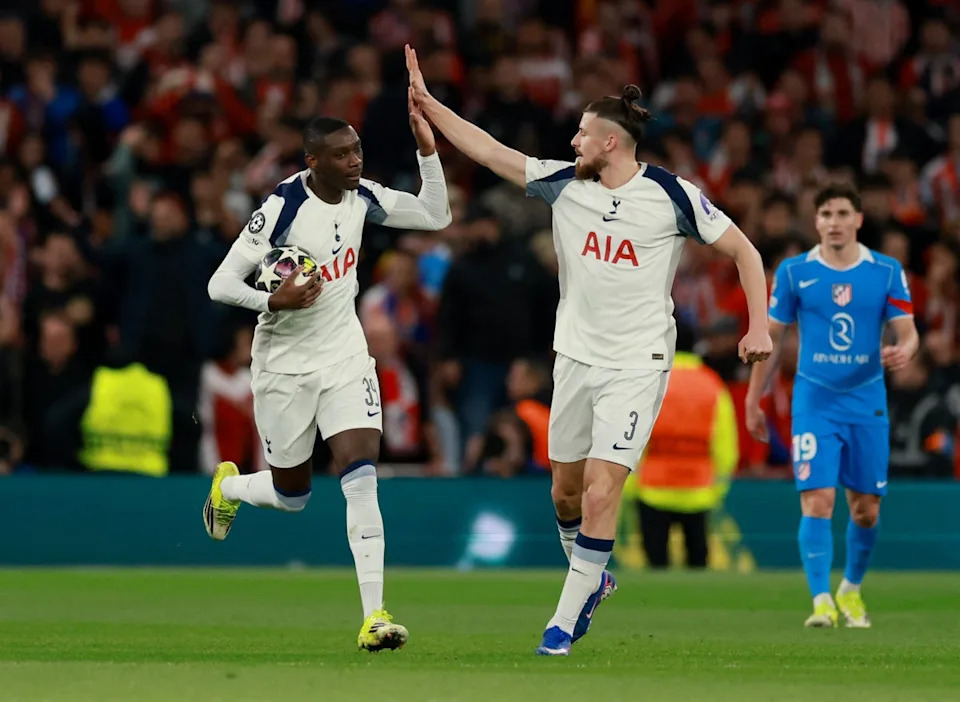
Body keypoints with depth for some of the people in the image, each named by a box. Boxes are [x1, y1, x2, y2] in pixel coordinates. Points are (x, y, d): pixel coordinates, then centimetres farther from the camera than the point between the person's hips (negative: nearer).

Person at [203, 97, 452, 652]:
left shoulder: (361, 196, -2)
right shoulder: (283, 208, -20)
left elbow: (435, 216, 7)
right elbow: (221, 284, -18)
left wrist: (428, 148, -4)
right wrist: (276, 301, -34)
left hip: (345, 357, 4)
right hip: (286, 364, -4)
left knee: (362, 478, -14)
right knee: (292, 495, 10)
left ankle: (374, 615, -17)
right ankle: (228, 485, 46)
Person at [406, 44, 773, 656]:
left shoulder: (672, 195, -10)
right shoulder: (564, 183, 2)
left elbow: (744, 250, -2)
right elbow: (489, 151, 5)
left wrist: (759, 326, -10)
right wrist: (427, 103, 1)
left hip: (637, 364, -5)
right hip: (576, 356, 5)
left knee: (600, 492, -14)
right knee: (566, 489, 13)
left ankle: (566, 621, -4)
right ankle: (594, 580, 40)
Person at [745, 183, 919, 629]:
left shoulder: (886, 272, 1)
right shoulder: (793, 272, 0)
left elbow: (908, 333, -1)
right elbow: (771, 339, 7)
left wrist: (903, 352, -26)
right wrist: (752, 401, 8)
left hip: (867, 404, 2)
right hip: (814, 403, -1)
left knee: (866, 509, 7)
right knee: (817, 501, -14)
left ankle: (851, 590, 30)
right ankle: (821, 601, -14)